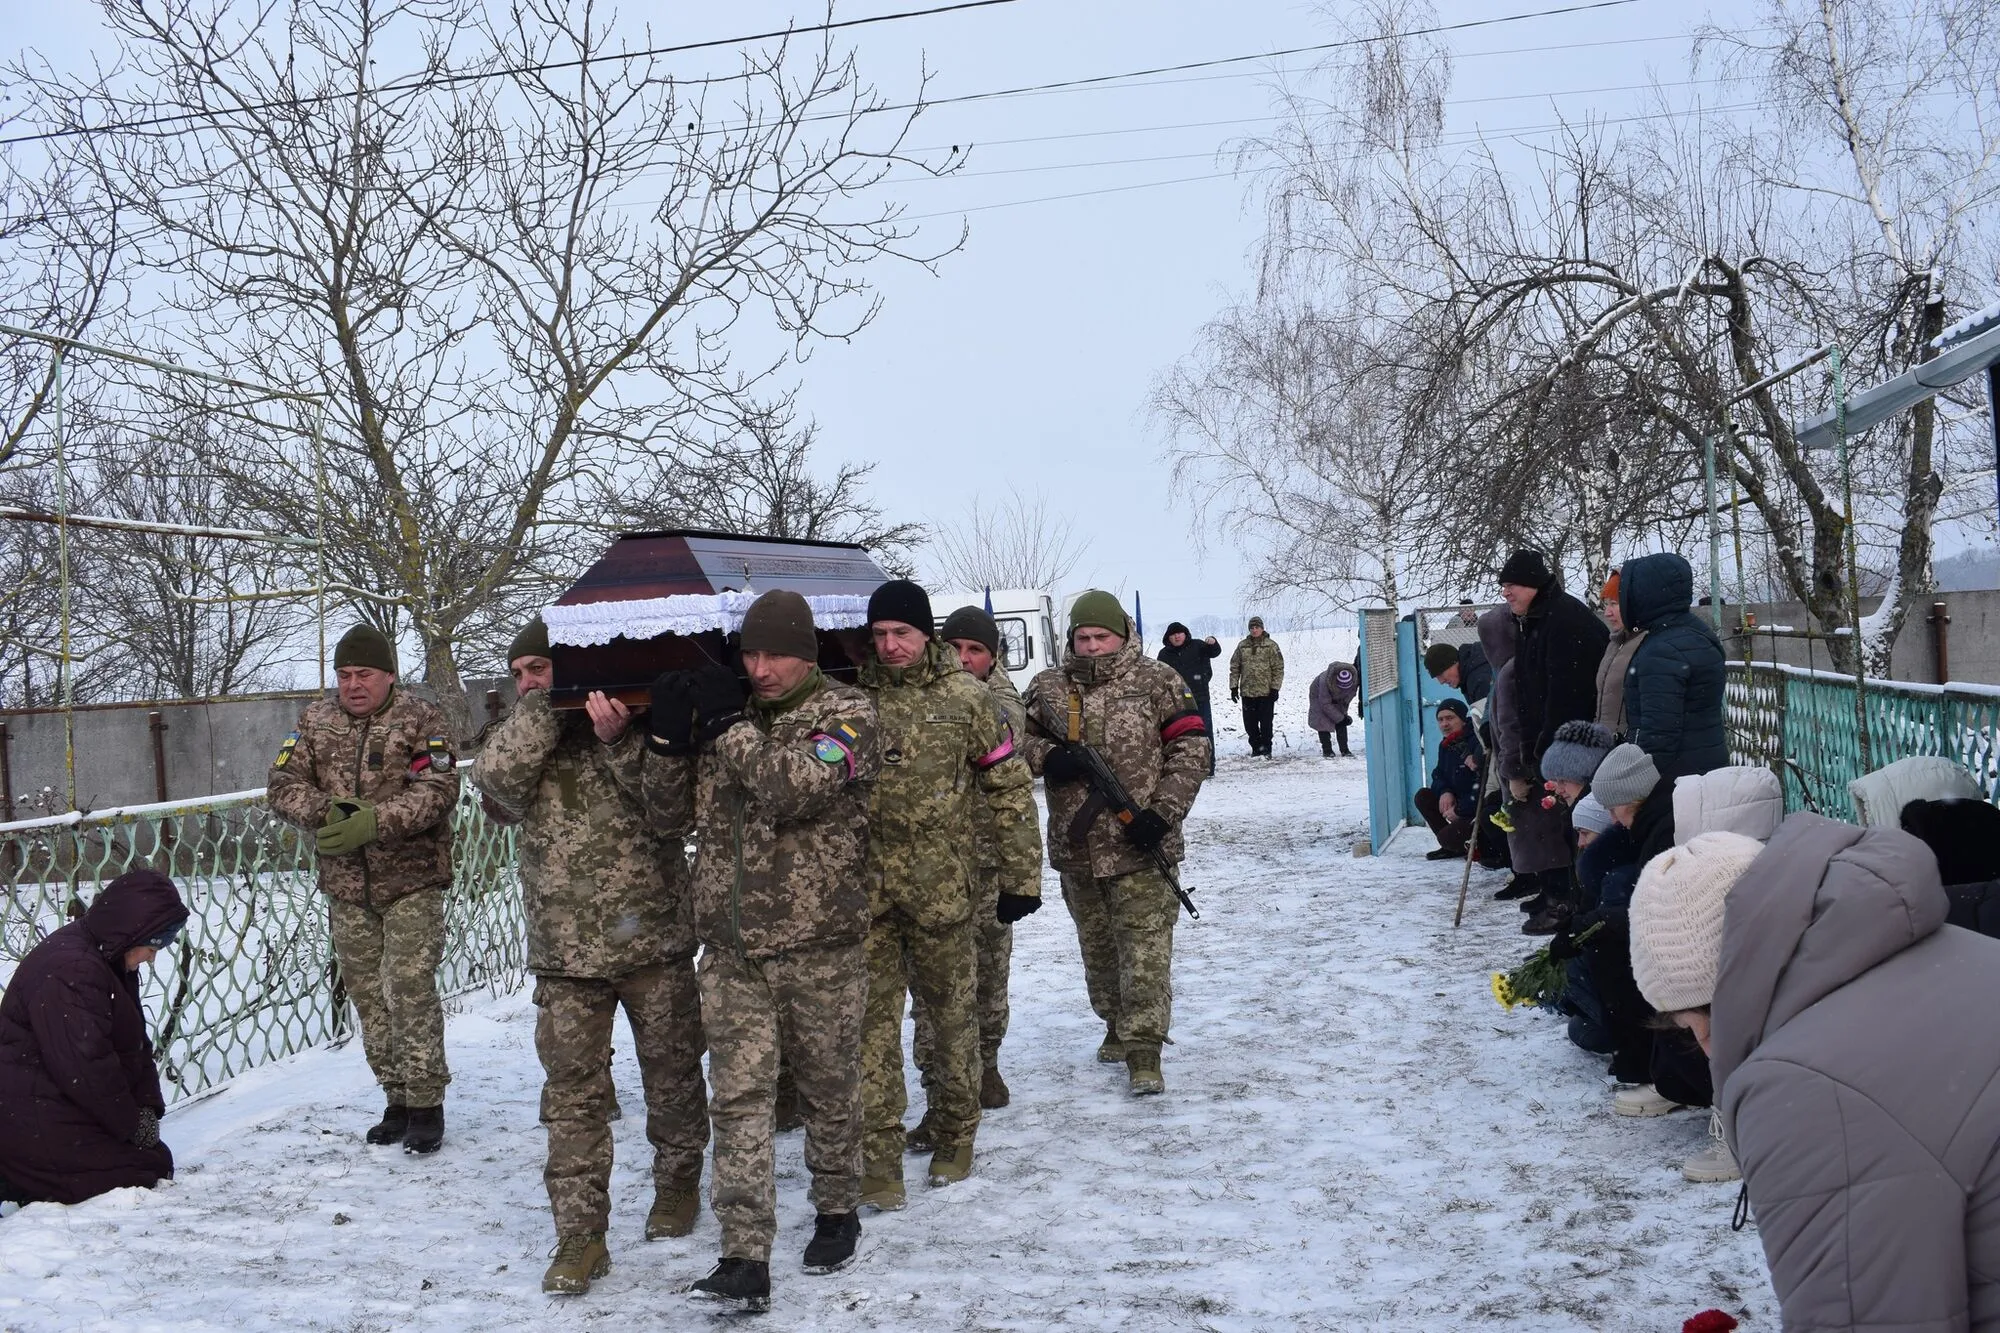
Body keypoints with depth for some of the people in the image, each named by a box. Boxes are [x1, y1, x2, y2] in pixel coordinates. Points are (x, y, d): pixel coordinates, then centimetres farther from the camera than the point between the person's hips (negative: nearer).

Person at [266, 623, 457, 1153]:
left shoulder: (419, 718, -5)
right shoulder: (316, 720, 8)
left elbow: (439, 791, -16)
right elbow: (282, 784, 3)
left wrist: (374, 822, -27)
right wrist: (324, 811, -18)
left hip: (411, 882, -5)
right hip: (345, 886, 5)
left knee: (412, 989, -9)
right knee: (368, 994, 9)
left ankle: (426, 1103, 1)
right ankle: (396, 1099, 20)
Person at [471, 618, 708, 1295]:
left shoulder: (639, 722, 0)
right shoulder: (520, 733, 8)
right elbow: (496, 773, -15)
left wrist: (618, 742, -24)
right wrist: (547, 704, -14)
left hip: (655, 939, -1)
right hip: (565, 949, 2)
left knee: (673, 1074, 12)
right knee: (572, 1092, 1)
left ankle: (677, 1184, 35)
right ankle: (580, 1235, 8)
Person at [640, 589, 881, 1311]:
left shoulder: (846, 712, -5)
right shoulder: (723, 714, 9)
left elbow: (795, 790, -22)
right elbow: (673, 815, 8)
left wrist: (730, 723, -17)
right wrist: (666, 739, -8)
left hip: (819, 945, -3)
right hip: (732, 947, 3)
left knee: (827, 1087, 13)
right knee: (738, 1097, -3)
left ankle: (837, 1211, 34)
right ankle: (744, 1259, -2)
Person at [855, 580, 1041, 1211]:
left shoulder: (965, 697, -2)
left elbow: (1009, 789, 2)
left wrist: (1021, 876, 1)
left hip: (942, 887, -1)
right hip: (866, 887, 1)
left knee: (951, 1014, 12)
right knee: (873, 1019, -1)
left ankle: (954, 1137, 30)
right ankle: (878, 1158, 5)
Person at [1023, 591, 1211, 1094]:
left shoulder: (1157, 683, -2)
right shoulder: (1047, 688, 7)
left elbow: (1191, 747, -4)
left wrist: (1163, 812, -13)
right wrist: (1047, 757, -10)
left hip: (1140, 846, -4)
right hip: (1076, 846, 4)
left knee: (1146, 944, -8)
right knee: (1097, 943, 17)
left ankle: (1143, 1051, -6)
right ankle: (1116, 1023, 36)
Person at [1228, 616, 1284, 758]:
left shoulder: (1271, 645, -1)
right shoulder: (1242, 646, 8)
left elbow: (1278, 668, -3)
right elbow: (1234, 667, 10)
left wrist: (1275, 688, -9)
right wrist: (1234, 686, 4)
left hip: (1266, 691, -3)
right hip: (1247, 691, 3)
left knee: (1266, 723, 1)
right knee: (1250, 723, 7)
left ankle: (1266, 749, 11)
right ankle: (1256, 747, 20)